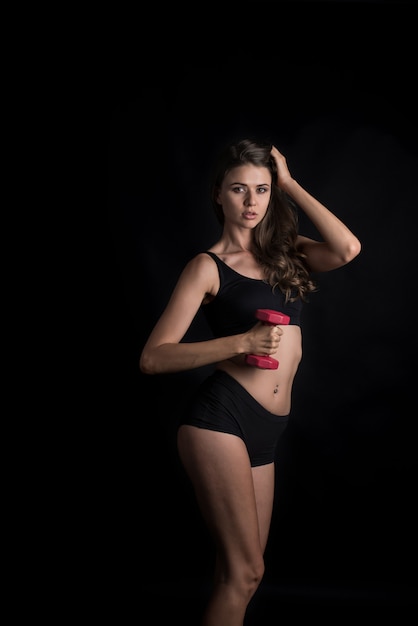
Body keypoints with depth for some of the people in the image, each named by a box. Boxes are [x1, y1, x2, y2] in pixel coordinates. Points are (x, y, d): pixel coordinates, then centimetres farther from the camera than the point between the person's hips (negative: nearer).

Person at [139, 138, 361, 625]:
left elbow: (347, 249, -7)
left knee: (239, 573, 11)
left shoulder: (287, 252, 14)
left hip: (265, 430, 6)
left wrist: (289, 184, 1)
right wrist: (242, 342, -18)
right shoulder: (208, 266, 0)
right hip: (221, 418, -6)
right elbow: (152, 358, -7)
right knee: (245, 570, -8)